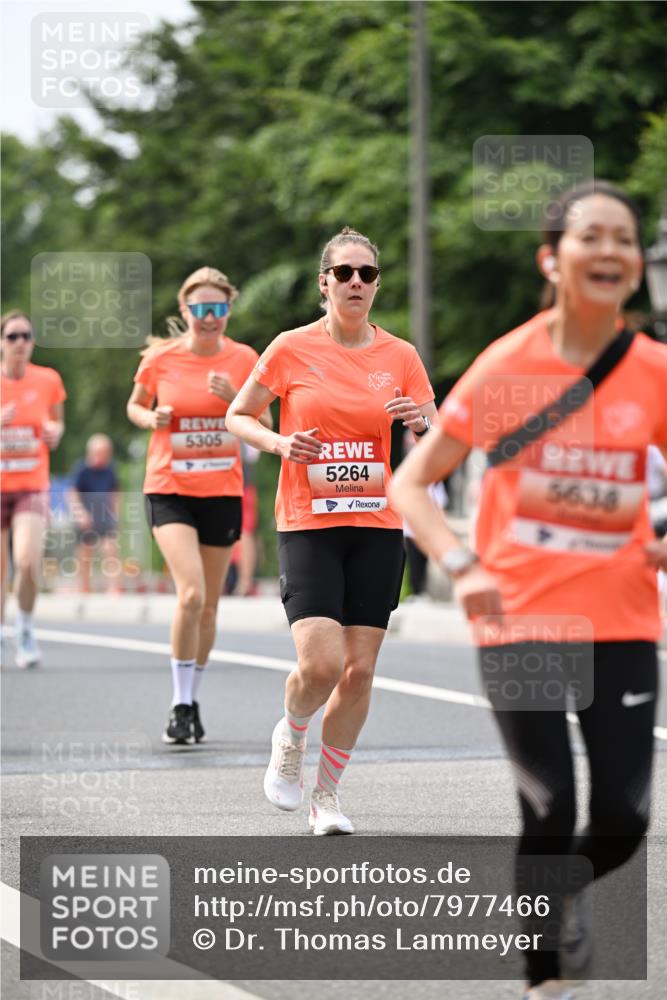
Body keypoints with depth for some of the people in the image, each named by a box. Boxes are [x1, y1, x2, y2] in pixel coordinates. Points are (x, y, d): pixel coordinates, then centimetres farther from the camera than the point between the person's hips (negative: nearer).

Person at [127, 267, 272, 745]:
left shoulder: (244, 359, -2)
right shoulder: (160, 359, -5)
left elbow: (264, 430, 3)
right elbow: (135, 405, 12)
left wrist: (236, 400, -16)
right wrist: (152, 419, -10)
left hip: (223, 491, 2)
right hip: (169, 489, -2)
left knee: (209, 605, 10)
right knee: (191, 594, -20)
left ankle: (194, 700, 29)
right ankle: (181, 705, -8)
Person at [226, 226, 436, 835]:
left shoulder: (400, 356, 4)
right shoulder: (292, 349, -2)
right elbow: (238, 416, 9)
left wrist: (422, 423, -15)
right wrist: (278, 443, -10)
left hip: (378, 527, 3)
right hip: (308, 525, -3)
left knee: (360, 669, 0)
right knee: (320, 663, -17)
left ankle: (328, 794, 16)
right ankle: (291, 738, 16)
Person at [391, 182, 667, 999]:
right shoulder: (508, 367, -8)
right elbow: (409, 484, -4)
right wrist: (462, 566, -20)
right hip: (520, 619, -2)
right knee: (550, 811, -5)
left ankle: (571, 895, 35)